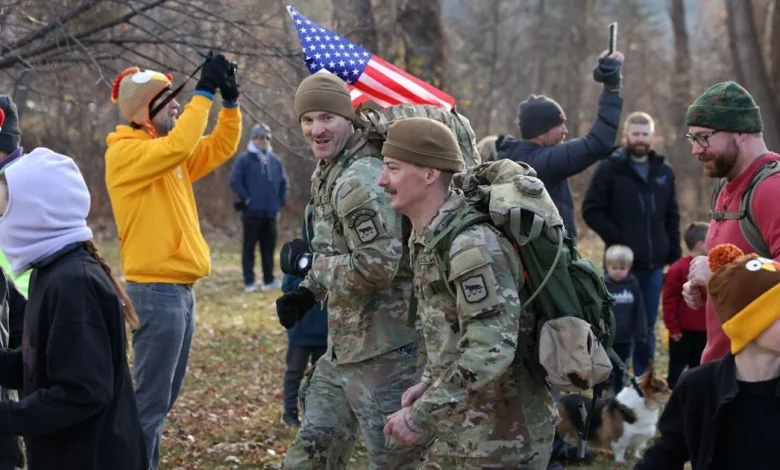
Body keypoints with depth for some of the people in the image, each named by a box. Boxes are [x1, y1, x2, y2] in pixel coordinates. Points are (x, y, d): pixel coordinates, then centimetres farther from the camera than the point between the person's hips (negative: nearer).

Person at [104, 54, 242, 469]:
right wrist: (205, 92, -22)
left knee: (164, 396, 16)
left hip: (178, 287, 10)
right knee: (151, 399, -8)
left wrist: (230, 101, 3)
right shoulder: (125, 153, -12)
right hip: (156, 290, -10)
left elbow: (220, 148, 17)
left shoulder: (167, 154, 15)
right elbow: (179, 145, -28)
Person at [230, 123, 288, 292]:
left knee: (269, 247, 9)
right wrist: (246, 199, -10)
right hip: (252, 212, -5)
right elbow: (235, 181, -9)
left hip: (270, 212, 5)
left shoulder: (275, 161, 12)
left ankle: (269, 281, 15)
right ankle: (249, 282, 3)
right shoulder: (244, 159, -4)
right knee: (249, 247, 0)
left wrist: (280, 202, 11)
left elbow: (283, 182, 20)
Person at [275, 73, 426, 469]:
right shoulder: (327, 174, 12)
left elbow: (377, 265, -29)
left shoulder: (359, 180, -20)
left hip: (384, 351, -10)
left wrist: (319, 268, -13)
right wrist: (308, 292, 8)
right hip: (344, 348, 10)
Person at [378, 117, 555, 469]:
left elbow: (492, 349, -29)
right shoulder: (427, 236, 8)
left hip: (502, 437, -9)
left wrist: (421, 416, -24)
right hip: (464, 432, 9)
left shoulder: (471, 244, -23)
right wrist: (429, 384, 9)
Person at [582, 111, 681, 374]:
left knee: (647, 327, 10)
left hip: (654, 264, 4)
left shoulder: (664, 172, 11)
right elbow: (591, 210, -5)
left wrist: (675, 256, 6)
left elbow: (672, 217, 14)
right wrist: (616, 238, -13)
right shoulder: (610, 169, -2)